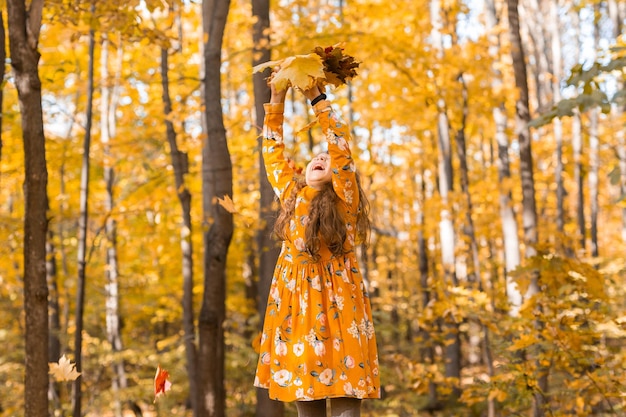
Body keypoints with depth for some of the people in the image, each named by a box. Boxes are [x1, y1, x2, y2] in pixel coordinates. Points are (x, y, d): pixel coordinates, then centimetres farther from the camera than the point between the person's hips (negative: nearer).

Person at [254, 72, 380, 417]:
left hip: (336, 303, -4)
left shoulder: (344, 198, 1)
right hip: (296, 303, 5)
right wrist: (277, 98, 10)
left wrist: (316, 98, -7)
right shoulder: (291, 194, 14)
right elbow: (273, 151, 17)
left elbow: (340, 145, -8)